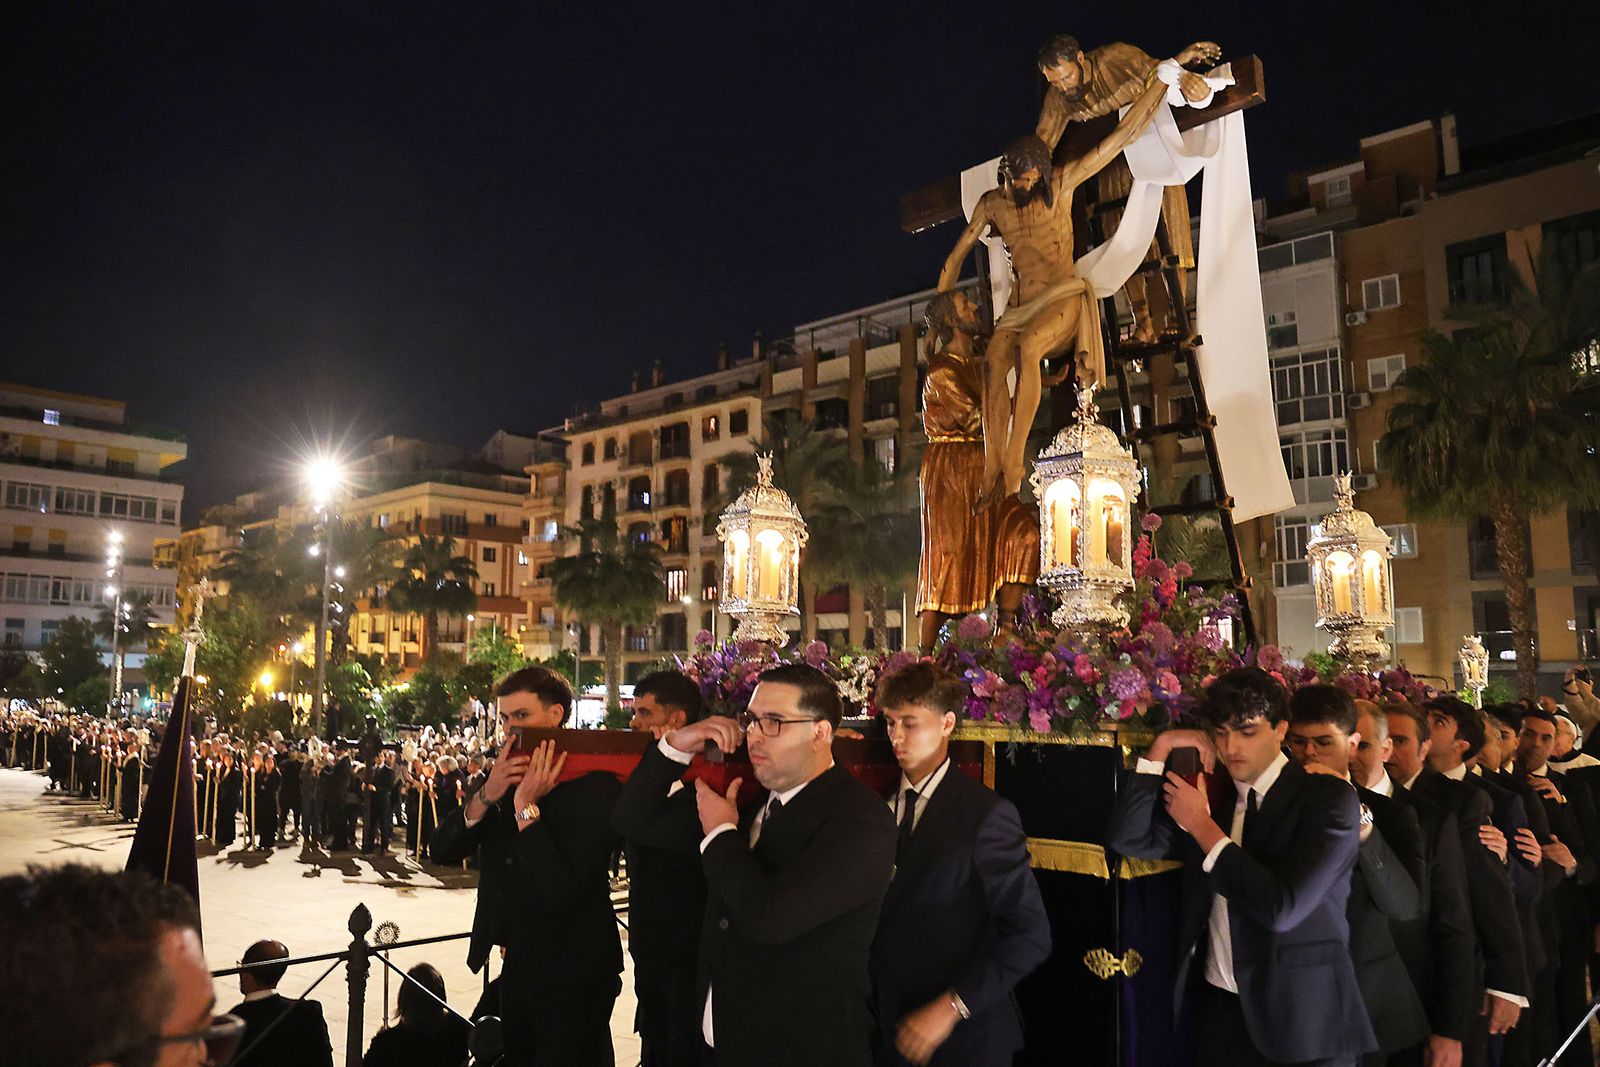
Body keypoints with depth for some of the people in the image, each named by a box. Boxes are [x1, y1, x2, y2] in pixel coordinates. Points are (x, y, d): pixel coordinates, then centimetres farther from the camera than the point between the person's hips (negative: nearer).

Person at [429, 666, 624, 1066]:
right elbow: (442, 851, -4)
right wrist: (486, 795, -18)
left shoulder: (596, 785, -20)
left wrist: (526, 807, -26)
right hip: (516, 965, 7)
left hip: (570, 976, -7)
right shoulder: (505, 774, 2)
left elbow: (561, 891, -27)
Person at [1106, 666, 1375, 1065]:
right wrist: (1161, 748, -6)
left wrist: (1203, 826, -15)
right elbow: (1128, 839, -2)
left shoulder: (1327, 797, -12)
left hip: (1301, 1018, -4)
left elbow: (1283, 907, -22)